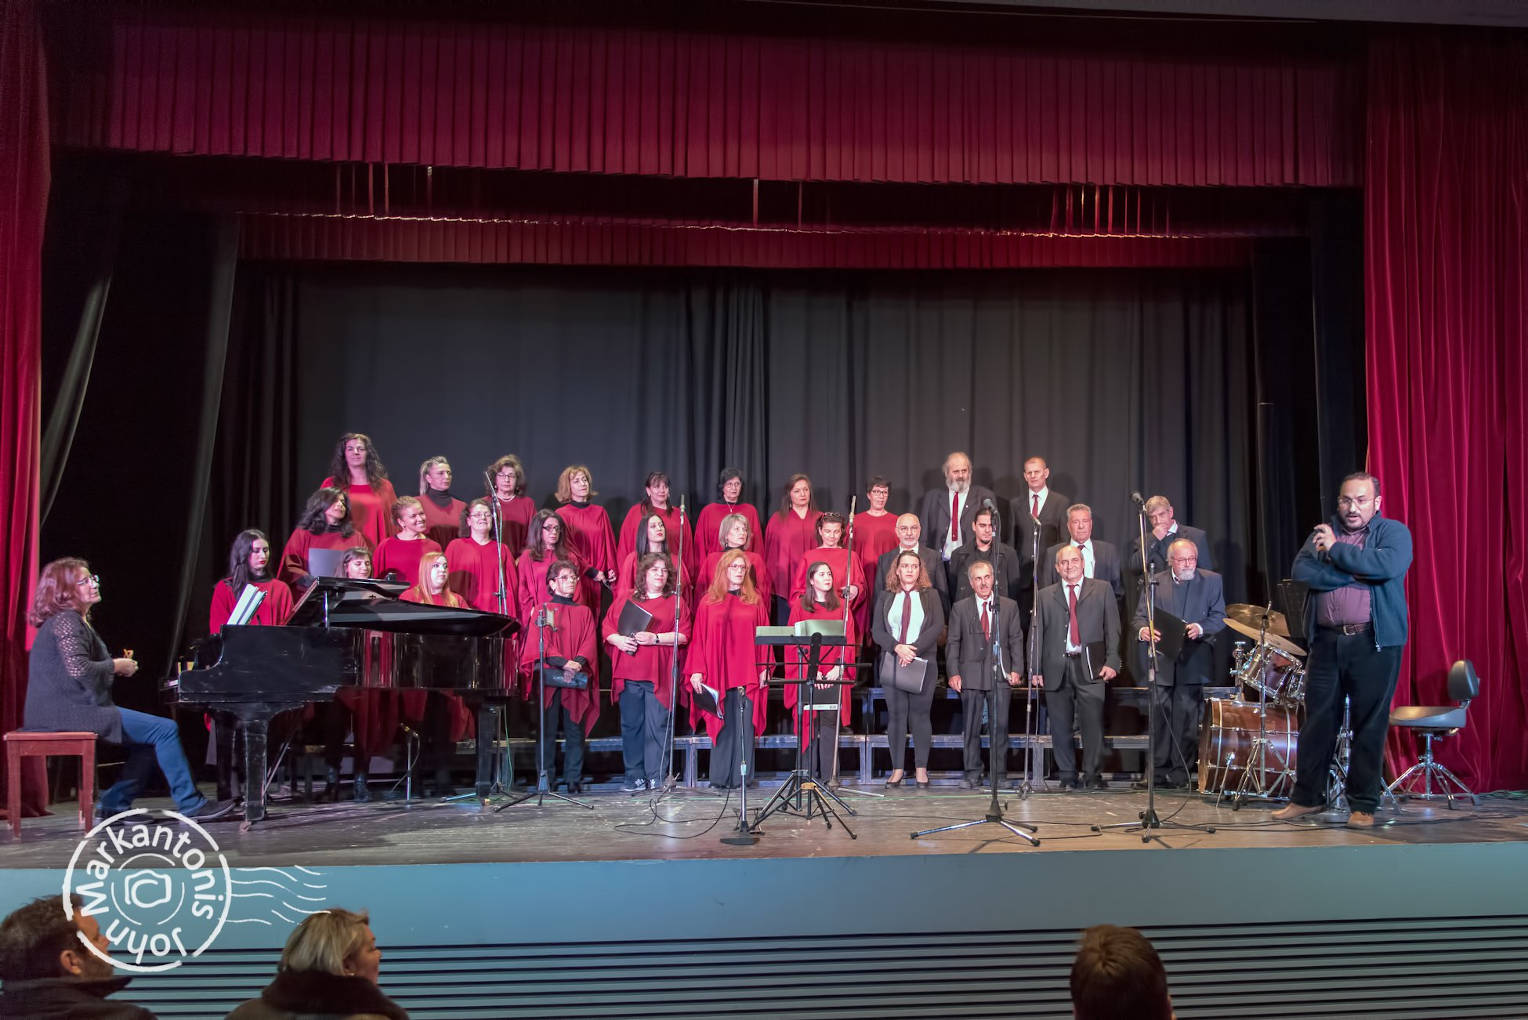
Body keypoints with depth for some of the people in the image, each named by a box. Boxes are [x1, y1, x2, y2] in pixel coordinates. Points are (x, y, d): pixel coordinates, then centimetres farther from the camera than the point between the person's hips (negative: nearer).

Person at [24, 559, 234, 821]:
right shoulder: (66, 622, -13)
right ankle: (190, 805, -10)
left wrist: (117, 666, 8)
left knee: (152, 736, 12)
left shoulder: (77, 621, 20)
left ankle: (114, 805, 10)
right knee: (166, 729, -14)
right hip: (69, 712, -11)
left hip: (75, 707, 11)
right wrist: (116, 666, -11)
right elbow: (79, 670, -27)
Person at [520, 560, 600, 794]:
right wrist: (562, 662, -19)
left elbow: (589, 642, 6)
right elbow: (541, 641, -4)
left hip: (577, 679, 3)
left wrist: (578, 662, -15)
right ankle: (544, 778, 1)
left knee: (575, 730, 1)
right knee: (548, 729, -3)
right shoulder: (542, 609, 8)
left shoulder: (584, 612, 18)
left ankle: (574, 779, 6)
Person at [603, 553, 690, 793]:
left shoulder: (675, 602, 9)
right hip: (628, 673, 2)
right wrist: (619, 640, -9)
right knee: (631, 725, 3)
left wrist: (656, 638, -13)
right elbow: (607, 627, 11)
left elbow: (683, 635, -2)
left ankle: (656, 777, 2)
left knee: (657, 725, -4)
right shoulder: (625, 599, 15)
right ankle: (635, 777, 10)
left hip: (659, 674, -2)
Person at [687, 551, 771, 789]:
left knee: (744, 724, -1)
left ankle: (742, 776, 3)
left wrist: (764, 668, -1)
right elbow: (699, 638, 4)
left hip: (748, 674, 1)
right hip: (718, 672, 0)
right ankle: (721, 777, 6)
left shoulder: (755, 601, 11)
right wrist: (697, 671, -3)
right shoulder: (709, 602, 8)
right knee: (721, 725, 1)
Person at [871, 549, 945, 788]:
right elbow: (877, 629, 2)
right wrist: (897, 648, -15)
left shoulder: (931, 595, 7)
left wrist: (915, 649, -15)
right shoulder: (885, 596, 10)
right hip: (892, 663, 1)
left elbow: (938, 627, -4)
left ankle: (921, 769, 8)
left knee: (920, 715, 1)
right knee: (896, 715, 1)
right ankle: (897, 769, 6)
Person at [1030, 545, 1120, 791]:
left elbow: (1112, 627, 7)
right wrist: (1035, 669, 3)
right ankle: (1068, 777, 12)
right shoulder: (1045, 596, 14)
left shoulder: (1102, 590, 11)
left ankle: (1091, 775, 0)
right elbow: (1036, 633, 11)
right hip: (1056, 669, 2)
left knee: (1093, 722, -10)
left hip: (1090, 667, -2)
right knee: (1060, 726, 3)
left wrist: (1112, 661, -4)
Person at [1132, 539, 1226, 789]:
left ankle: (1180, 772, 5)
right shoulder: (1155, 582, 10)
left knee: (1185, 714, -3)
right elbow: (1140, 616, 6)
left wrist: (1201, 628, -18)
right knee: (1160, 712, 0)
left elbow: (1219, 617, 3)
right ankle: (1159, 769, 9)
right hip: (1162, 659, 2)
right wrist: (1142, 630, -17)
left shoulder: (1211, 581, 7)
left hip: (1193, 660, -1)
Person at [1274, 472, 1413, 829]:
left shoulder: (1394, 532, 3)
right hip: (1327, 641, 3)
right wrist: (1353, 574, -13)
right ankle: (1306, 796, 16)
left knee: (1369, 725, 1)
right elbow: (1301, 570, -5)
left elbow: (1388, 565, -19)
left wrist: (1335, 550, -11)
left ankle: (1363, 805, 12)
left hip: (1375, 643, -3)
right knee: (1316, 721, 6)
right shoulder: (1322, 533, 12)